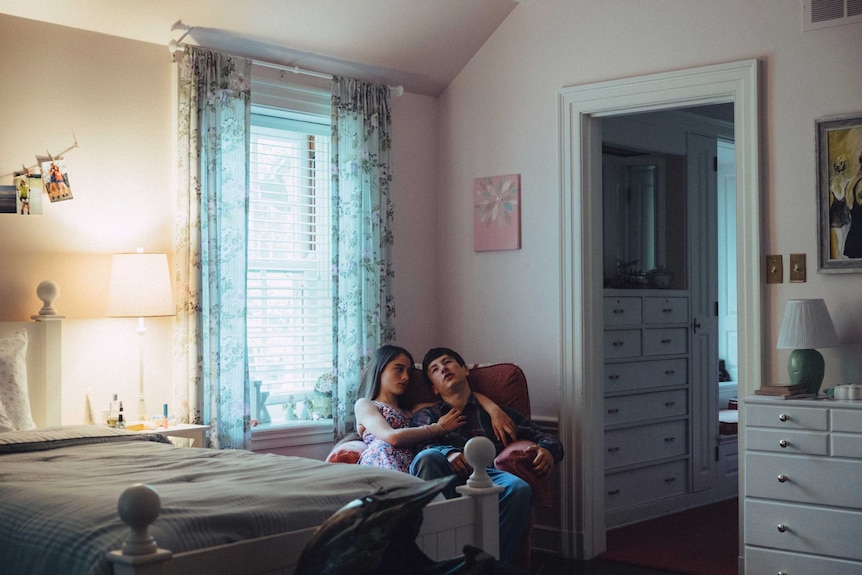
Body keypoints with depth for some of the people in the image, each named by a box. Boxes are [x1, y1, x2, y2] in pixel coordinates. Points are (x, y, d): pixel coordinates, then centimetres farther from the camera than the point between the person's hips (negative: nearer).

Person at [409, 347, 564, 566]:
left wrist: (547, 450, -2)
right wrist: (448, 453, -18)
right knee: (427, 458, -35)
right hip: (446, 476, 0)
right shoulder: (426, 415, 30)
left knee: (518, 488, -34)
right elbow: (425, 445, 7)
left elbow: (546, 438, 25)